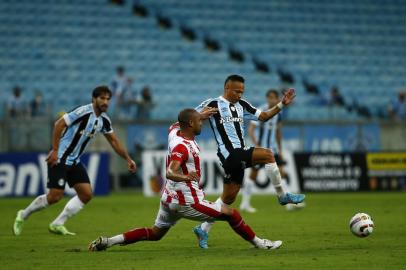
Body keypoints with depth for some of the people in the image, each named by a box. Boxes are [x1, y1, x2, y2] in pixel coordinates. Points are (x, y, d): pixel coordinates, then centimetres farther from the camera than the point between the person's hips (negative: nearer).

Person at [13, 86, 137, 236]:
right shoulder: (84, 112, -19)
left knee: (86, 194, -1)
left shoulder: (104, 120, 5)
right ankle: (23, 216, 12)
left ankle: (57, 224, 7)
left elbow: (114, 141, 18)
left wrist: (128, 159, 16)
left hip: (74, 161, 8)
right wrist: (55, 150, -22)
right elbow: (59, 124, -21)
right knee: (55, 197, -10)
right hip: (59, 159, -8)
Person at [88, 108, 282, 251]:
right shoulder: (183, 147, -24)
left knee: (155, 233, 20)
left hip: (169, 199, 9)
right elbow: (170, 172, -36)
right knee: (232, 214, 0)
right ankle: (258, 243, 13)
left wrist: (200, 115, 35)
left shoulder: (174, 132, 3)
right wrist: (185, 177, -55)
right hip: (187, 201, -9)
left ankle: (108, 241, 9)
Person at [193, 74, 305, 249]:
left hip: (240, 155, 8)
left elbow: (264, 116, 19)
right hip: (229, 154, -8)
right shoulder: (213, 104, -3)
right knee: (267, 154, -21)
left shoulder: (241, 105, 16)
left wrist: (282, 104, 9)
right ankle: (282, 196, -9)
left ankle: (203, 229, 19)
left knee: (229, 197, 11)